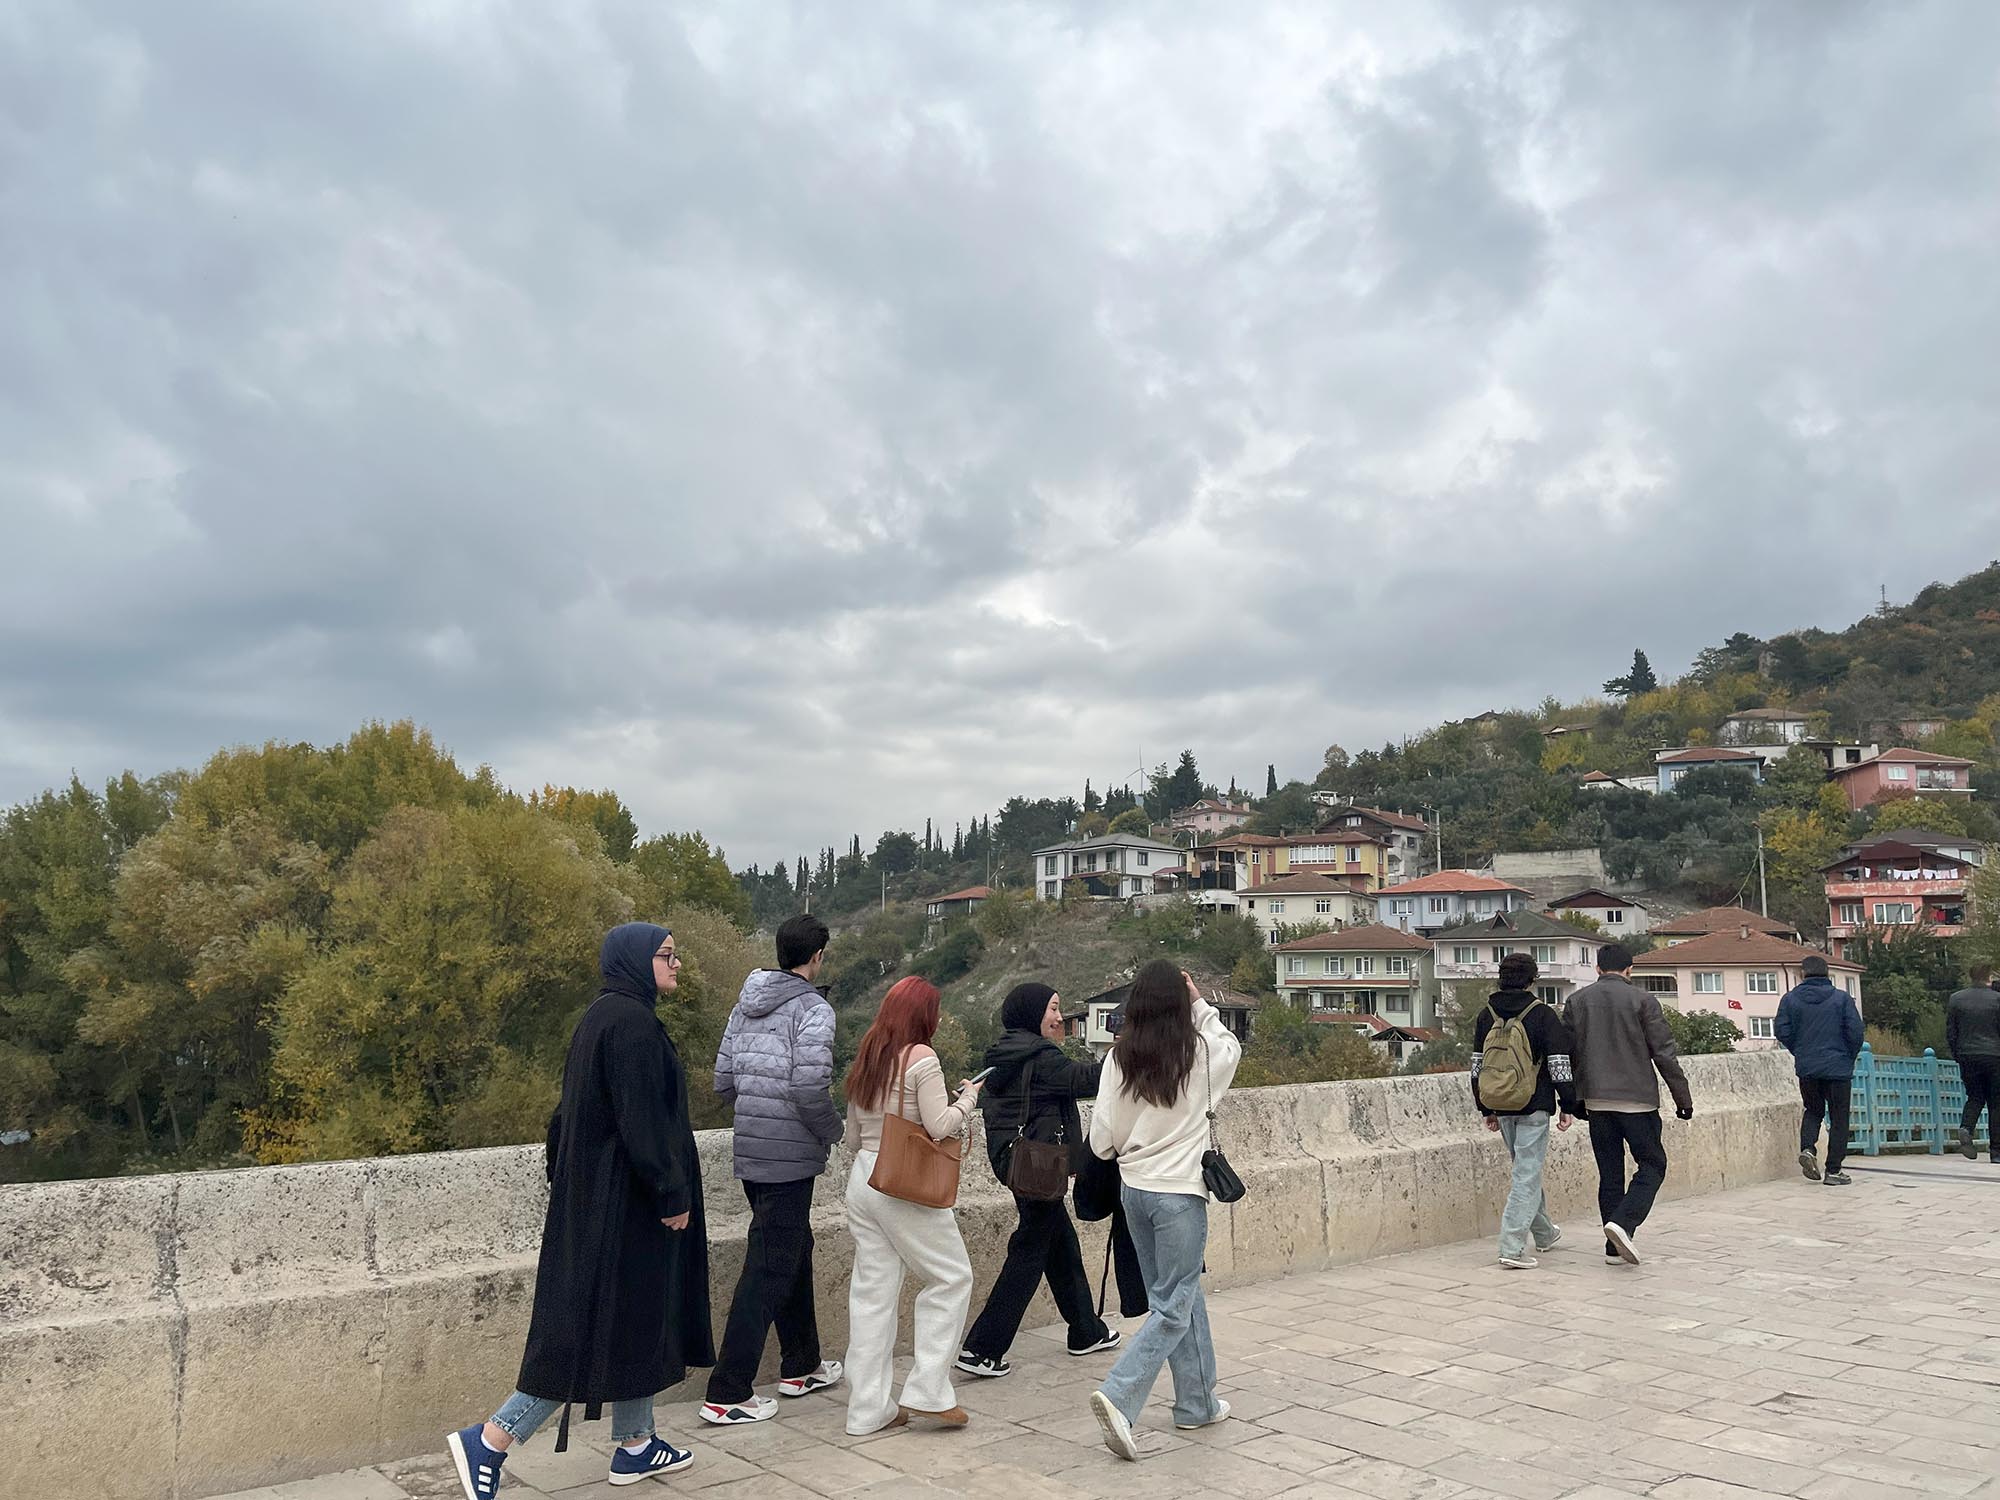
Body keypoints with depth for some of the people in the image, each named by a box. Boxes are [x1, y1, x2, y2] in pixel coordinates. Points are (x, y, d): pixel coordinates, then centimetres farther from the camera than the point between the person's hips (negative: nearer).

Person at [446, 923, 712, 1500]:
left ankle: (636, 1447, 26)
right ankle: (489, 1441, 1)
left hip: (594, 1193, 10)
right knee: (608, 1322, -3)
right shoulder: (630, 1021, -20)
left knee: (631, 1322, 16)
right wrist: (672, 1195, -18)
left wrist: (565, 1181, 21)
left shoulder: (604, 1016, 11)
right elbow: (642, 1120, -24)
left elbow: (569, 1113, 16)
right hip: (624, 1199, -10)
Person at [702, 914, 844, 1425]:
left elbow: (723, 1081, 11)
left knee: (794, 1253, 22)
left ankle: (801, 1367, 34)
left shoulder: (746, 1005, 10)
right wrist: (832, 1131, -5)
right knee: (768, 1271, -1)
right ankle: (727, 1394, 3)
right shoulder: (813, 1009, -14)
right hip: (790, 1155, -8)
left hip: (749, 1151, 8)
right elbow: (810, 1090, -23)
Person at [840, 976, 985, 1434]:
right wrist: (968, 1097, 2)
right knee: (951, 1277, 7)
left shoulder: (864, 1062, 12)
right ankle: (927, 1390, 4)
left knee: (872, 1290, 9)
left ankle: (868, 1408, 13)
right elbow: (940, 1127, -13)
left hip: (862, 1180, 7)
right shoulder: (921, 1058, -10)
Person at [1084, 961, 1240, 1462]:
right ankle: (1119, 1396, -13)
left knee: (1184, 1295, 20)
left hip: (1135, 1190, 4)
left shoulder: (1119, 1058, -5)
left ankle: (1197, 1402, 30)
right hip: (1180, 1193, -4)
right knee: (1174, 1309, 3)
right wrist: (1200, 1005, 13)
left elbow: (1101, 1139, -2)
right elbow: (1231, 1047, 16)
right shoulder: (1199, 1053, -10)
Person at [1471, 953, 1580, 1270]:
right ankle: (1512, 1248, -9)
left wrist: (1487, 1109, 16)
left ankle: (1544, 1233, 37)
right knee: (1527, 1174, -3)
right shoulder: (1544, 1014, -8)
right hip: (1535, 1106, -5)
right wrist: (1567, 1106, -1)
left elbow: (1478, 1066, 10)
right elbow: (1559, 1065, -10)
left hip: (1501, 1106, 6)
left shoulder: (1487, 1015, 7)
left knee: (1526, 1169, 21)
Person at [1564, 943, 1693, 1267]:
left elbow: (1566, 1053, 8)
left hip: (1596, 1101, 4)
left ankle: (1615, 1247, 10)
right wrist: (1683, 1097, 3)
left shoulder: (1577, 1001, 7)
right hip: (1637, 1099, -4)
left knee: (1609, 1173, 10)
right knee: (1652, 1164, 7)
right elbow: (1664, 1053, -5)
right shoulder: (1642, 1000, -4)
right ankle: (1623, 1223, -13)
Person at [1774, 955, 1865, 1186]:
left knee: (1813, 1111, 21)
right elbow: (1855, 1031, -8)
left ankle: (1807, 1148, -4)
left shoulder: (1790, 999, 0)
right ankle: (1833, 1171, 7)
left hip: (1806, 1069, 2)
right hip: (1838, 1067, -2)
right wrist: (1850, 1056, 8)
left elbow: (1782, 1031, -3)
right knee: (1838, 1118, 7)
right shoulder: (1842, 998, -4)